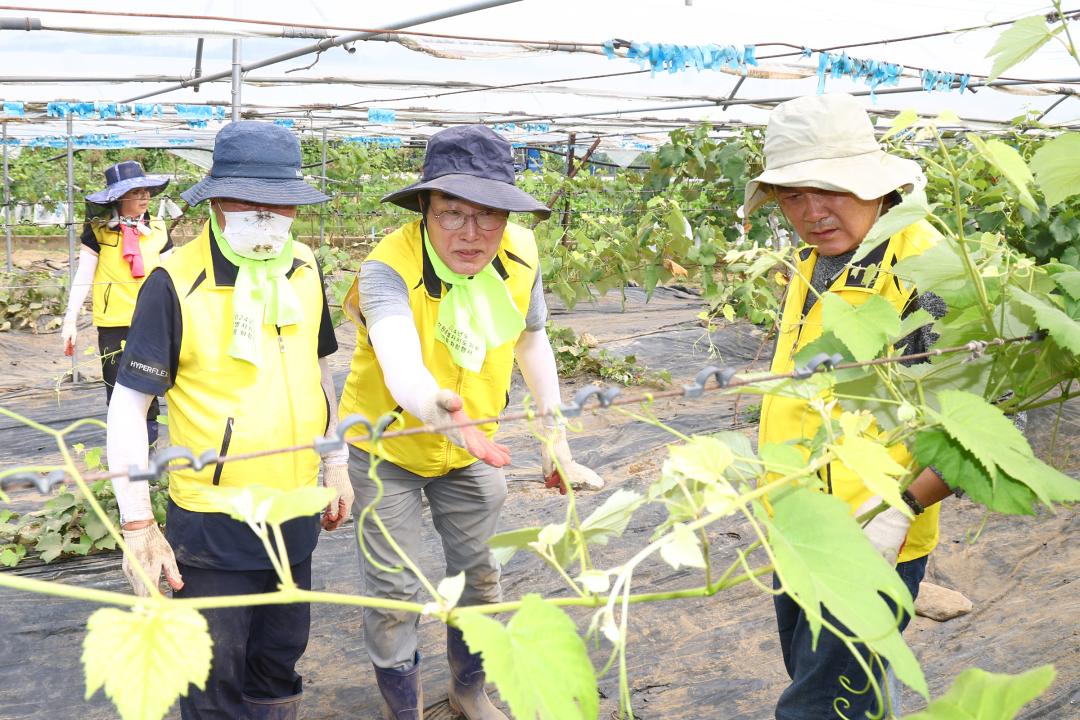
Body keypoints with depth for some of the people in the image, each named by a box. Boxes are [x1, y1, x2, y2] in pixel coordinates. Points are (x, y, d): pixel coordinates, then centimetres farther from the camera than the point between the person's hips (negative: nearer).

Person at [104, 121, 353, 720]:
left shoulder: (304, 268, 0)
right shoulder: (175, 283, -18)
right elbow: (127, 406, -15)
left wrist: (336, 464, 13)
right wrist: (138, 525, -17)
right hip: (210, 525, -5)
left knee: (280, 662, 21)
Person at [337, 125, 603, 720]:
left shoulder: (519, 254, -16)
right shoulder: (390, 265, -31)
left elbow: (531, 338, 2)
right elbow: (399, 360, -49)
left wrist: (555, 435, 2)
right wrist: (434, 403, -72)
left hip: (472, 447, 4)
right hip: (388, 443, -4)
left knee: (478, 574, 15)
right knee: (394, 590, 0)